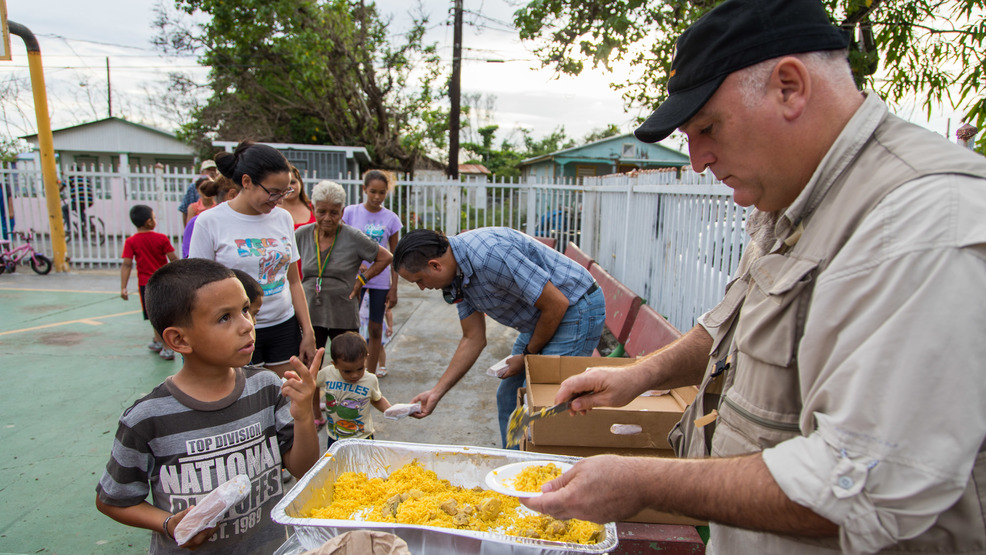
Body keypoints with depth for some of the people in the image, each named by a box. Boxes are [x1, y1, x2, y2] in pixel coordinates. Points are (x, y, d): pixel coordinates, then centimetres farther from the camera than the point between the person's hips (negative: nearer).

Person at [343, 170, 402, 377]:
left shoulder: (391, 218, 0)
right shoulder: (351, 212, -1)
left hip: (380, 279, 1)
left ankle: (371, 374, 21)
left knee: (376, 328, 8)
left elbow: (393, 256, 4)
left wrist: (393, 288, 1)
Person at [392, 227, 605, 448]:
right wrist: (436, 392, 2)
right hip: (542, 317, 9)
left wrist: (528, 355, -11)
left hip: (576, 310, -9)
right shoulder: (457, 275, -1)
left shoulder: (489, 255, -32)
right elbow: (474, 339, 5)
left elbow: (557, 304, -26)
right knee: (509, 397, 15)